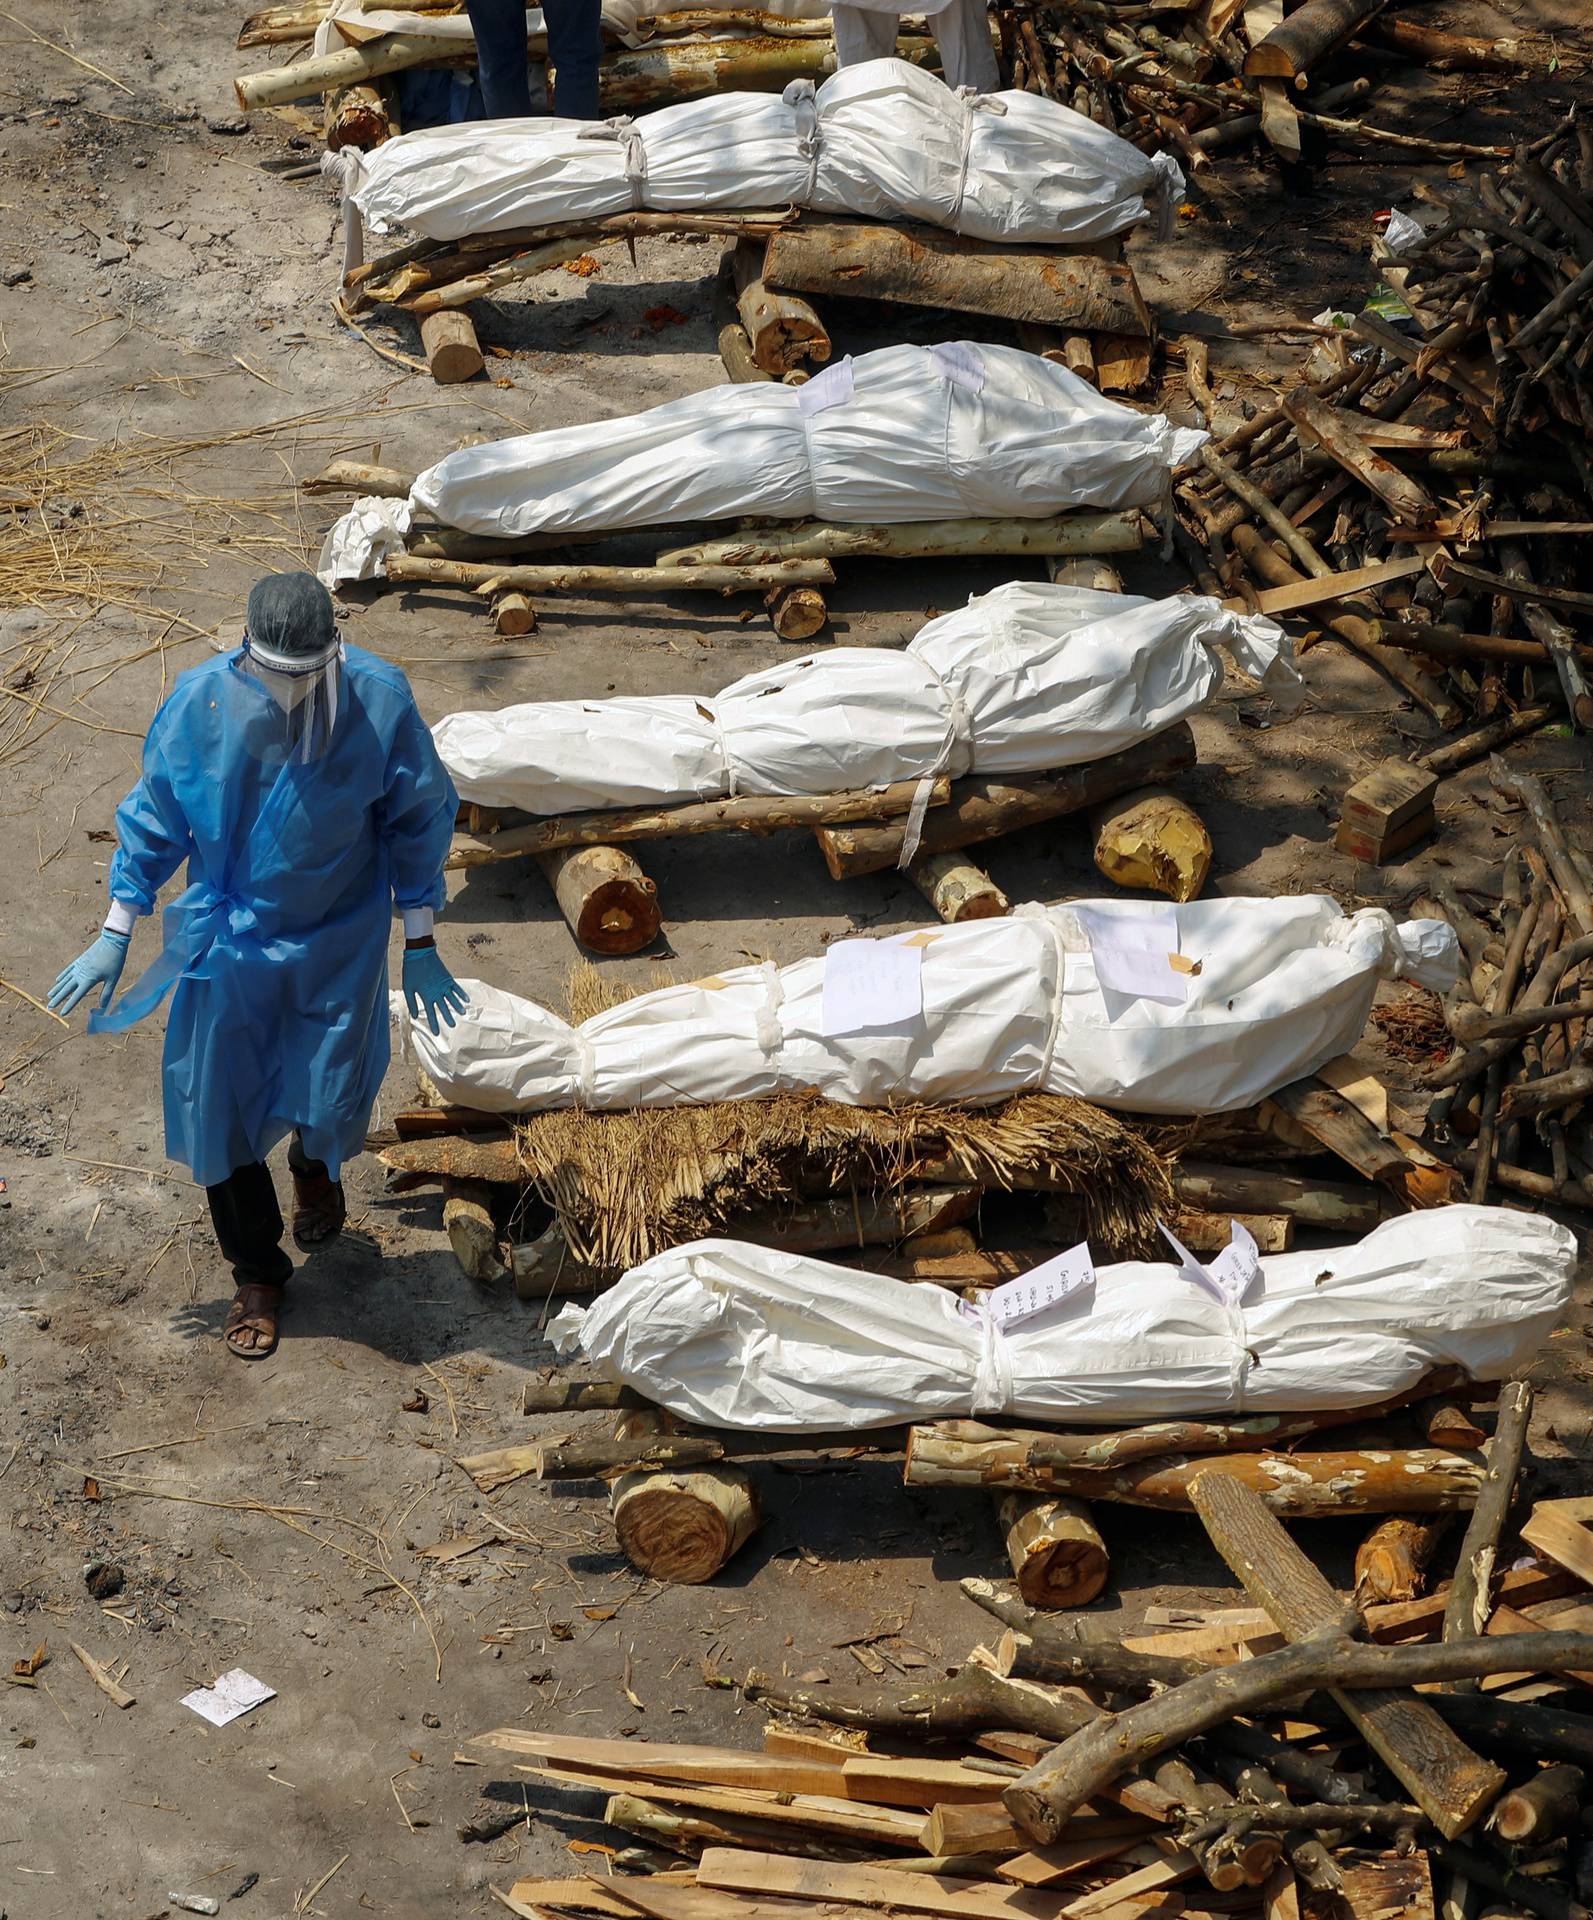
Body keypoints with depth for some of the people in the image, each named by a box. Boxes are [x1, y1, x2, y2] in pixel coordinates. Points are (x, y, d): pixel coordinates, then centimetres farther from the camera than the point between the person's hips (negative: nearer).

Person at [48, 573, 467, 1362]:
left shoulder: (379, 700, -21)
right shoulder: (201, 701, -19)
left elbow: (418, 822, -6)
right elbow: (154, 819, -4)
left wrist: (420, 945, -1)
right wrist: (113, 939, -1)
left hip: (339, 941, -1)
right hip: (227, 942, 1)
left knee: (329, 1105, 5)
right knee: (221, 1112, 6)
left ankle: (314, 1163, 46)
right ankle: (257, 1275, 30)